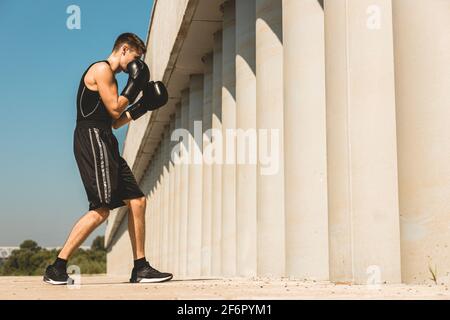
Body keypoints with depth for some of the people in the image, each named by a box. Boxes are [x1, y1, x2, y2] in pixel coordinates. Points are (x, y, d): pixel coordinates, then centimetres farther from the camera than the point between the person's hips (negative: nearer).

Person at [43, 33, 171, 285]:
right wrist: (135, 85, 0)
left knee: (137, 201, 6)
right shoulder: (102, 69, -5)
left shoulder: (109, 76, 26)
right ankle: (57, 269, -12)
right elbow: (114, 110, -11)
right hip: (92, 139, -10)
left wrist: (143, 106, 20)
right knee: (101, 210, -17)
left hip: (105, 144, 10)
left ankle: (141, 268, 9)